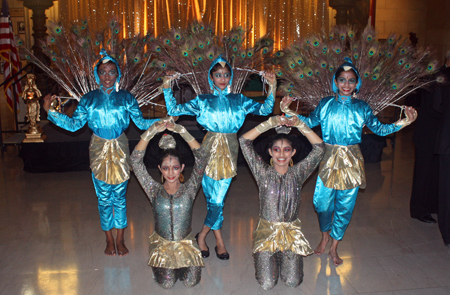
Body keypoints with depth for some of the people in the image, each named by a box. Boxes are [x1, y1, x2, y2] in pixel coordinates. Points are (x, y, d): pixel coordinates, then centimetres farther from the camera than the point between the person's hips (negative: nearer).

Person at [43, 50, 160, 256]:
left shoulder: (126, 97, 0)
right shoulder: (89, 99, 1)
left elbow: (141, 123, -2)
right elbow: (74, 124, -2)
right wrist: (51, 111, -11)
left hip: (120, 150, 0)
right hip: (99, 150, 1)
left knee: (120, 196, 7)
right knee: (104, 197, 7)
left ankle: (120, 240, 22)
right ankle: (109, 240, 23)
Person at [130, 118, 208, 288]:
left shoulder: (189, 190, -7)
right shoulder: (155, 191, -6)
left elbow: (202, 158, -19)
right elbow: (135, 161, -15)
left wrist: (183, 132, -26)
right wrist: (151, 132, -25)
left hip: (186, 243, 0)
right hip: (162, 244, 0)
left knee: (191, 282, -15)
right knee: (167, 283, -15)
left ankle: (180, 266, 18)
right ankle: (158, 265, 19)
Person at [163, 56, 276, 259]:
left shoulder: (239, 100, 9)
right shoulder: (203, 101, 5)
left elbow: (264, 110, 1)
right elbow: (174, 110, 1)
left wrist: (273, 87, -7)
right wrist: (167, 88, -7)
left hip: (229, 150, 1)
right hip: (210, 149, -1)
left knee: (218, 198, 2)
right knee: (214, 198, 1)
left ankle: (202, 235, 23)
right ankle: (219, 240, 20)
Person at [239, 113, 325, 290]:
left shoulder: (297, 173, -1)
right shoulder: (263, 173, -6)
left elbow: (319, 147, -9)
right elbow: (244, 141, -14)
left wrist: (299, 124, -17)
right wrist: (271, 123, -20)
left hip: (291, 233, 2)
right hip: (267, 231, -1)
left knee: (293, 282, -8)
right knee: (267, 284, -10)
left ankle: (281, 256, 23)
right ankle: (264, 258, 23)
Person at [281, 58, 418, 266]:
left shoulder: (362, 107, 2)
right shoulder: (326, 104, 2)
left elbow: (377, 128, -1)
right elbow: (310, 122, -1)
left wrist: (401, 123, -14)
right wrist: (289, 113, -14)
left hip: (351, 162, 0)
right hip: (329, 160, 0)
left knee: (345, 205, 5)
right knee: (322, 201, 3)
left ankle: (334, 247, 24)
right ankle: (325, 236, 34)